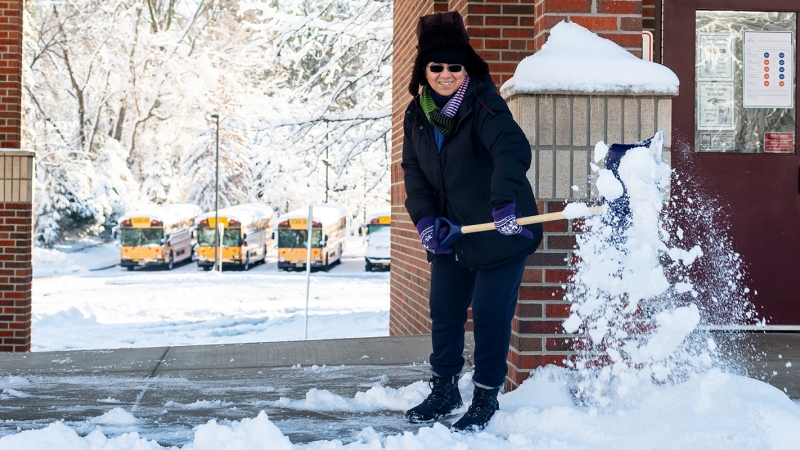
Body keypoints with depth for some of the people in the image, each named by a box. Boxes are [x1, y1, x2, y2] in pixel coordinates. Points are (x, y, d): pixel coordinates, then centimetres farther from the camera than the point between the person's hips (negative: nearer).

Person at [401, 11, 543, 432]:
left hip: (500, 232, -6)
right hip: (451, 233, 6)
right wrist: (424, 217, -11)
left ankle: (486, 398, 13)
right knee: (443, 310, 13)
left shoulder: (484, 105, -19)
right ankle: (444, 390, 31)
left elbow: (512, 150, -35)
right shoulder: (417, 113, 2)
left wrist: (504, 201, -50)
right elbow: (413, 169, 5)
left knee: (489, 313, -4)